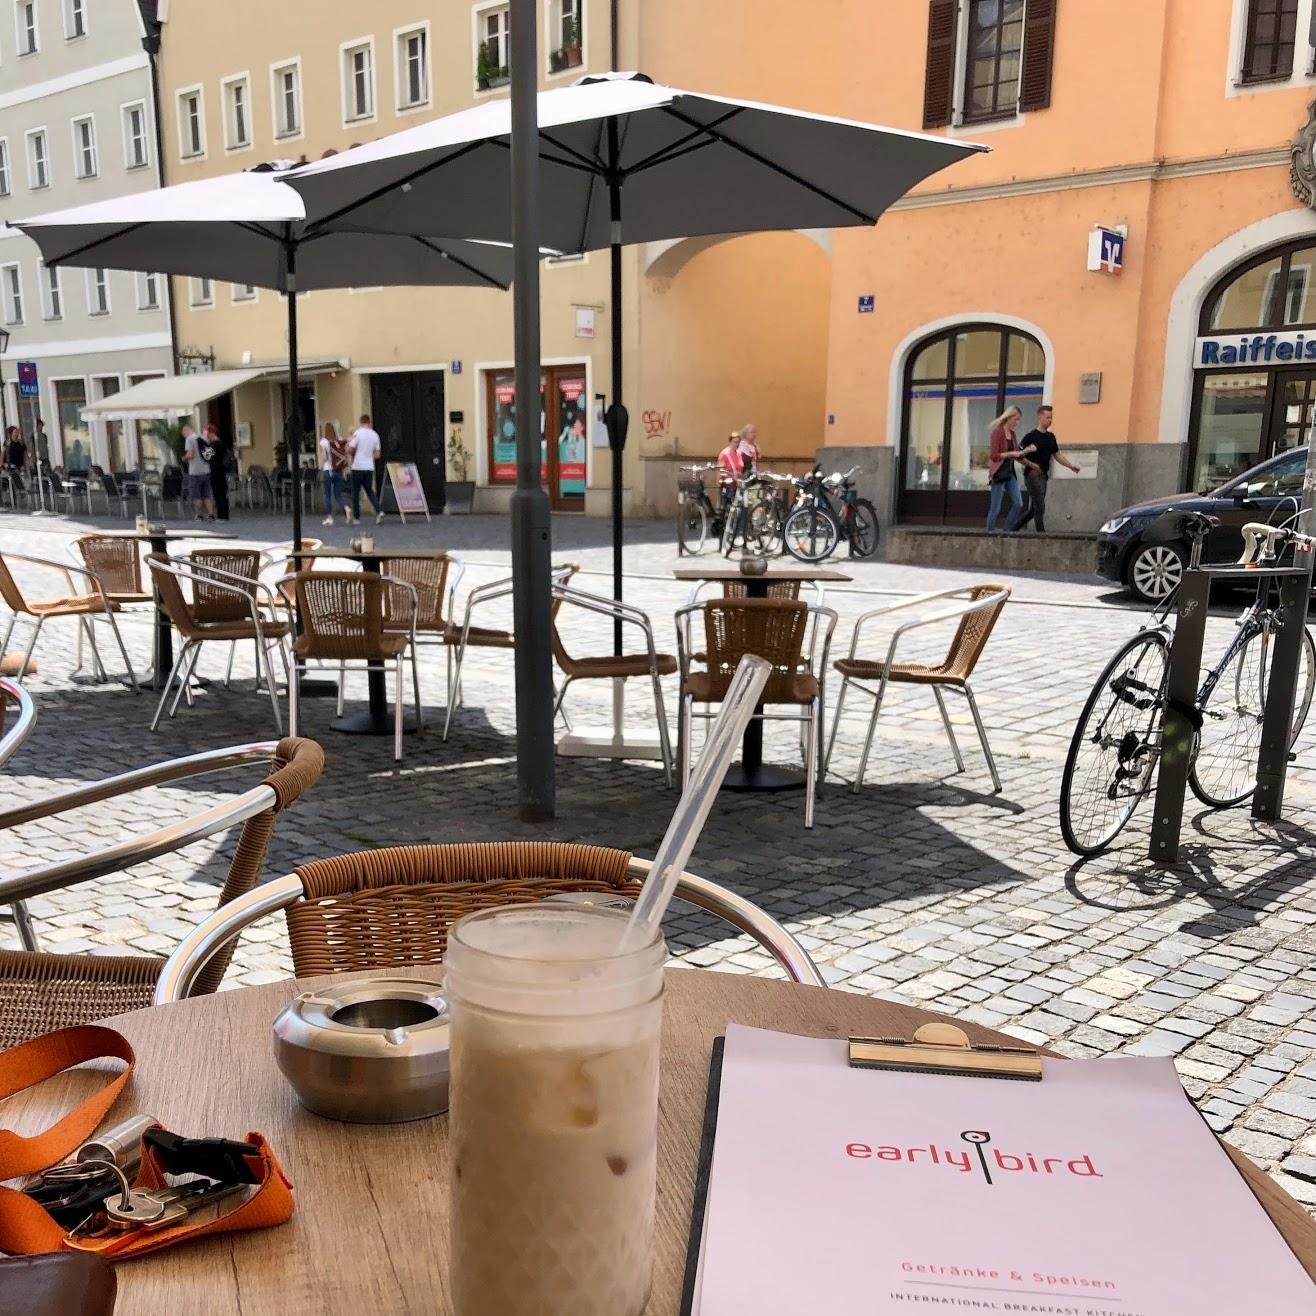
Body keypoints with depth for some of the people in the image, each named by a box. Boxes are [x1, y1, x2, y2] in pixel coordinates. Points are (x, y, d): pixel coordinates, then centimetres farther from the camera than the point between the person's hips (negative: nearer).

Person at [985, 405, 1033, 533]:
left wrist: (1027, 451, 1)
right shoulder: (997, 432, -11)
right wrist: (1011, 453, -24)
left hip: (1010, 472, 8)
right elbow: (993, 456, -18)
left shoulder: (1012, 433, 12)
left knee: (1018, 504, 1)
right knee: (995, 508, -4)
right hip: (999, 473, -8)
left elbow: (1017, 454, 18)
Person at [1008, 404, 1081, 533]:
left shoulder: (1051, 437, 13)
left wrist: (1071, 466, 7)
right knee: (1040, 507, -9)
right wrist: (1031, 464, -19)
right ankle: (1041, 532, -3)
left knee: (1032, 508, 10)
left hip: (1043, 475, 7)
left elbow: (1057, 455, 17)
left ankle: (1013, 528, 21)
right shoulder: (1031, 436, -8)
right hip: (1032, 475, -7)